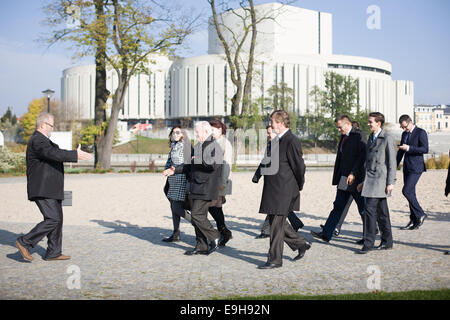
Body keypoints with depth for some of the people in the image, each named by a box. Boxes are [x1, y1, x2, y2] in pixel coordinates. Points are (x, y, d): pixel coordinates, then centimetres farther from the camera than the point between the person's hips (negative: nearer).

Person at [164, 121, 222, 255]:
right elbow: (190, 166, 25)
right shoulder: (198, 146, 18)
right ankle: (201, 246, 16)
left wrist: (198, 161, -13)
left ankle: (214, 238, 3)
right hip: (195, 188, 9)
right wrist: (175, 170, 16)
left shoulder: (214, 146, -11)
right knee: (197, 217, 10)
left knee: (197, 215, -12)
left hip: (206, 189, -9)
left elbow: (213, 165, -25)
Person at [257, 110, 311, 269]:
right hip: (273, 189, 10)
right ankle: (300, 243, 30)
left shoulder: (292, 141, -15)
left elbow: (299, 166, -13)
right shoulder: (276, 140, 14)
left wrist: (298, 187, -5)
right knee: (275, 222, 15)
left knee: (277, 224, -3)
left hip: (283, 190, -9)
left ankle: (275, 259, 6)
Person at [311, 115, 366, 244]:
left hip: (355, 178, -8)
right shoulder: (343, 137, 15)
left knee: (363, 208, 3)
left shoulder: (359, 136, -11)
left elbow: (362, 156, -18)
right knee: (338, 206, 7)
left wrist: (353, 173, -23)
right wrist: (337, 178, 17)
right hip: (343, 179, 8)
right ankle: (326, 234, 6)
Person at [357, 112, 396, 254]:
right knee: (381, 211, 11)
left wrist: (390, 183, -14)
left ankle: (369, 243, -8)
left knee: (370, 209, -12)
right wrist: (363, 181, 20)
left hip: (380, 179, -8)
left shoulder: (387, 139, -7)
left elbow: (392, 162, -10)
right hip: (370, 178, 8)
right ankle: (387, 242, 18)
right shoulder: (371, 138, 18)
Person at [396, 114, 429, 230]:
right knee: (410, 193, 8)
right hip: (407, 167, 8)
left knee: (406, 191, -15)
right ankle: (414, 221, 13)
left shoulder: (421, 133, -8)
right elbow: (400, 151, 22)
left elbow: (425, 149, -16)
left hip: (416, 168, -8)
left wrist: (409, 148, -23)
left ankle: (420, 214, 0)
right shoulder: (404, 134, 15)